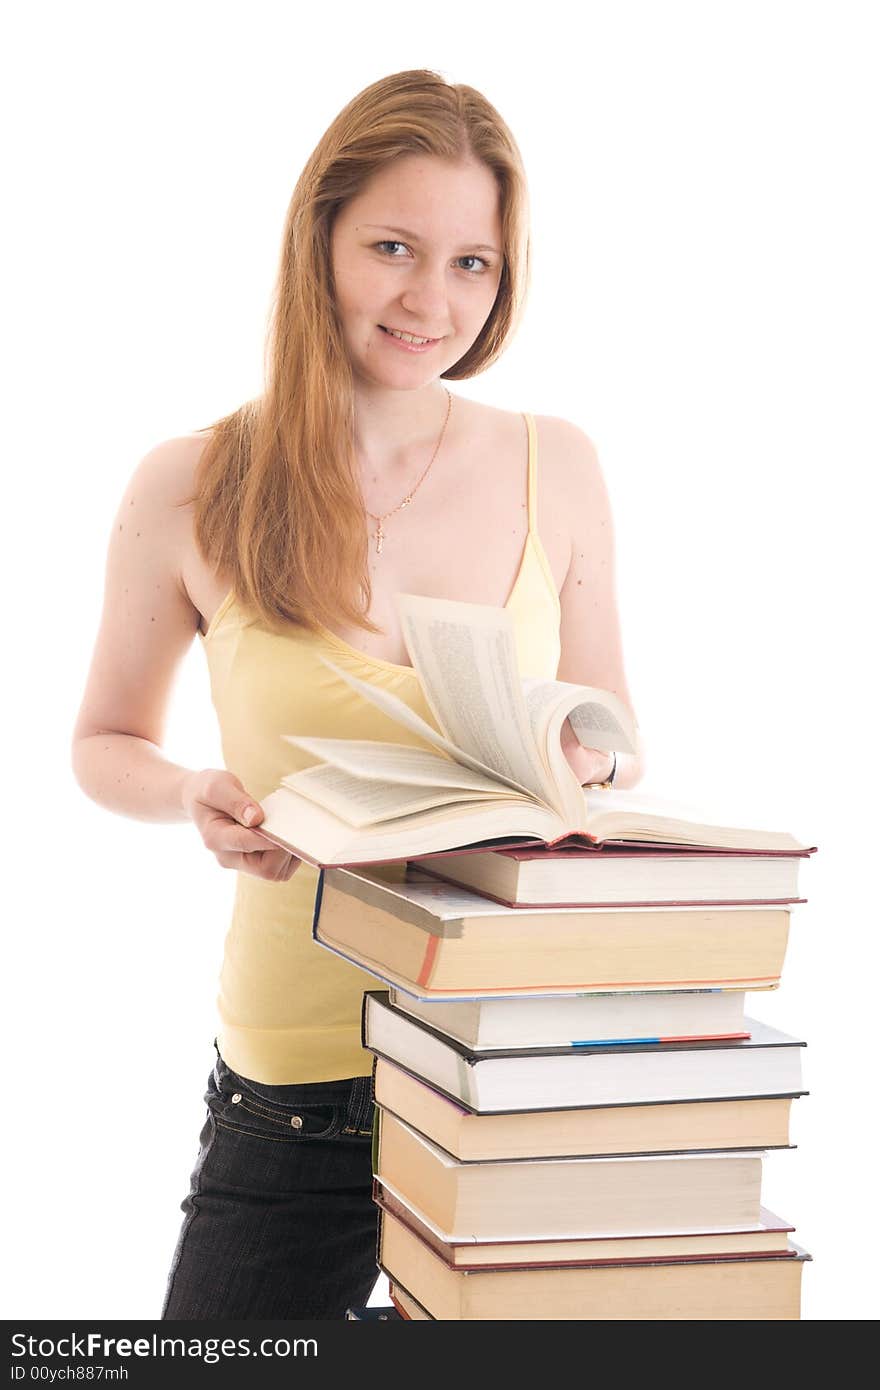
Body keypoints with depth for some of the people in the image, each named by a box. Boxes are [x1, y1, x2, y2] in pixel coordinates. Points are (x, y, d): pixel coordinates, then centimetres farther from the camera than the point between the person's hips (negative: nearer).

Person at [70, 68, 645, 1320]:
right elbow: (105, 746, 8)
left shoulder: (554, 468, 1)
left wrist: (588, 762, -12)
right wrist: (193, 796, -12)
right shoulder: (193, 491, -5)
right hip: (298, 1069, -2)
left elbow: (619, 747, 10)